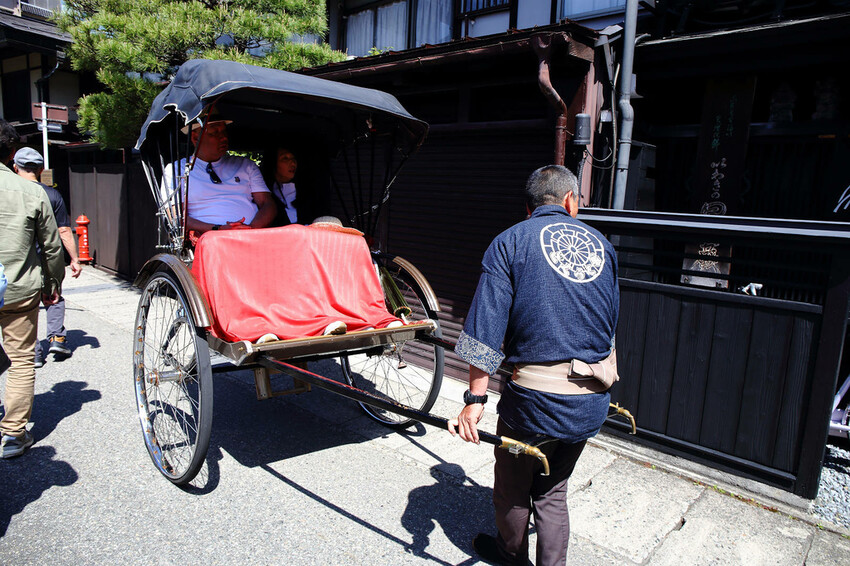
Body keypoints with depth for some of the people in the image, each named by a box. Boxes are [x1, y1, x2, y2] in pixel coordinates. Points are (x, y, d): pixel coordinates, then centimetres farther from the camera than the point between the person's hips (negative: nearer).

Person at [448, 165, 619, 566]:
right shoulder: (601, 244, 8)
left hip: (536, 396, -4)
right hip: (592, 401, 5)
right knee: (552, 490, 22)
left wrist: (475, 399, -10)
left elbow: (485, 329, -13)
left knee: (513, 486, 21)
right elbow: (608, 325, 17)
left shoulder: (510, 242, -5)